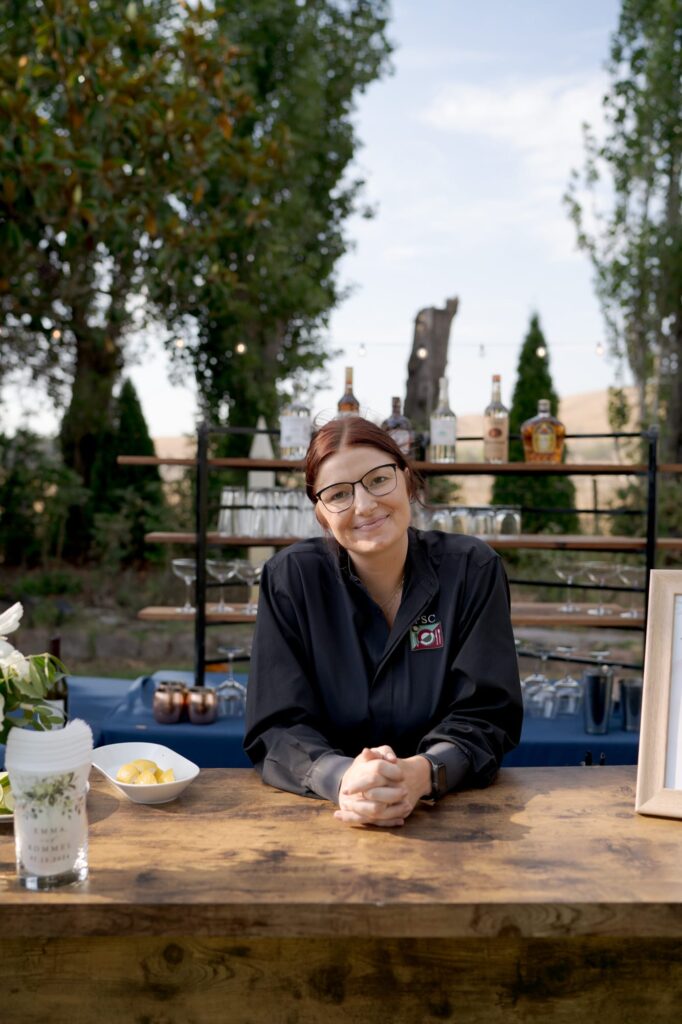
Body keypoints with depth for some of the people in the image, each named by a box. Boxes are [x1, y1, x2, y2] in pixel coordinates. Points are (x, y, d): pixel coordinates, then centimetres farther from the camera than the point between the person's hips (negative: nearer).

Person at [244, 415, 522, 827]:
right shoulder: (289, 577, -3)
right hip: (321, 816, 0)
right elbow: (277, 729, -7)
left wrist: (421, 775, -27)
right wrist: (342, 778, -28)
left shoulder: (472, 569, -3)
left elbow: (485, 718, -6)